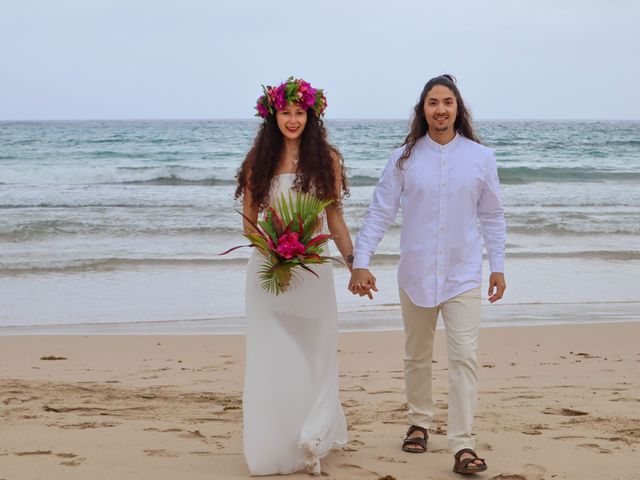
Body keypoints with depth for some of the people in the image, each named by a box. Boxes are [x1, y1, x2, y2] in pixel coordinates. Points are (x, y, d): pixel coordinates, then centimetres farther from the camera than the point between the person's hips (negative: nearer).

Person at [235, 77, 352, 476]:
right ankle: (274, 449, 11)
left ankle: (313, 439, 14)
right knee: (271, 360, 3)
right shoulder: (259, 160, 4)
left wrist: (353, 261, 0)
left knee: (314, 354, 5)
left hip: (313, 268, 0)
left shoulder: (326, 158, 3)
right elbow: (249, 220, 5)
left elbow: (334, 217, 7)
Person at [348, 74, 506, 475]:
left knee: (465, 357, -10)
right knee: (417, 357, 15)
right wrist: (361, 263, -8)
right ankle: (419, 423, 35)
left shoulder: (481, 157, -1)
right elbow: (380, 213, -2)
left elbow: (493, 216, 5)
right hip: (416, 273, 1)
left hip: (463, 275, -1)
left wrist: (498, 267, 4)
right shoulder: (404, 158, -2)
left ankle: (463, 445, -7)